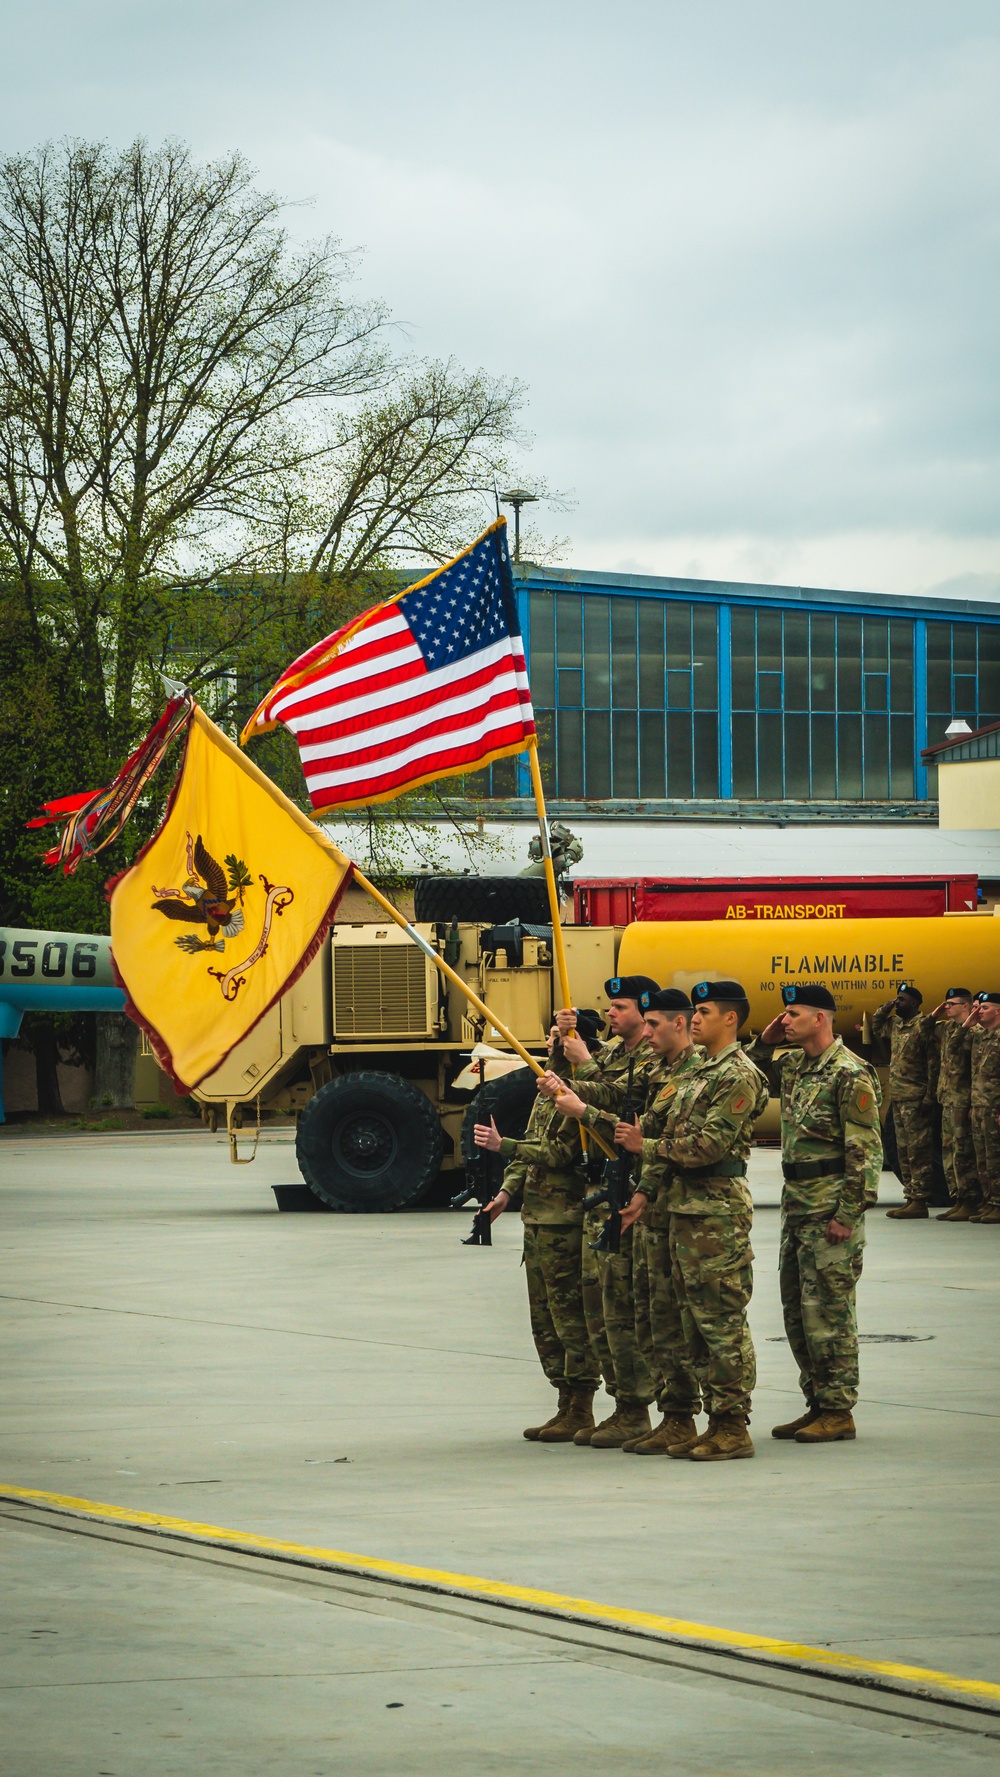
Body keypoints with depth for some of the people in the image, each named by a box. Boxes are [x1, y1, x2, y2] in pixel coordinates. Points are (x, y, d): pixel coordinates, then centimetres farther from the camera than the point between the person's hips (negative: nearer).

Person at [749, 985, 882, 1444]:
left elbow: (865, 1151, -16)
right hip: (795, 1201, 9)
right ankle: (817, 1403, 19)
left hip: (830, 1207, -9)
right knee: (796, 1307, 11)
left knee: (828, 1309, -5)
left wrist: (848, 1215, -19)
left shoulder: (851, 1074, -13)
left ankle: (838, 1412, 1)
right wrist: (764, 1042, 11)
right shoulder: (793, 1064, 12)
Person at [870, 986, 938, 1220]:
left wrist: (929, 1096, -18)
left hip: (915, 1099, -9)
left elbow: (933, 1062, -13)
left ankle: (919, 1201, -8)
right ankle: (910, 1198, 16)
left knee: (918, 1151, -8)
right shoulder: (895, 1025, 14)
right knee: (904, 1152, 11)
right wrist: (885, 1009, 14)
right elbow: (876, 1029, 33)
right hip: (897, 1097, 9)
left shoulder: (923, 1025, -9)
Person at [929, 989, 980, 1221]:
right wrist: (934, 1015, 14)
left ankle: (969, 1203, -4)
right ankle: (957, 1201, 17)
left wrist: (973, 1103, -20)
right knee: (948, 1151, 11)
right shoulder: (947, 1028, 13)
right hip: (948, 1100, 9)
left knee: (963, 1153, -8)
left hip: (963, 1101, -9)